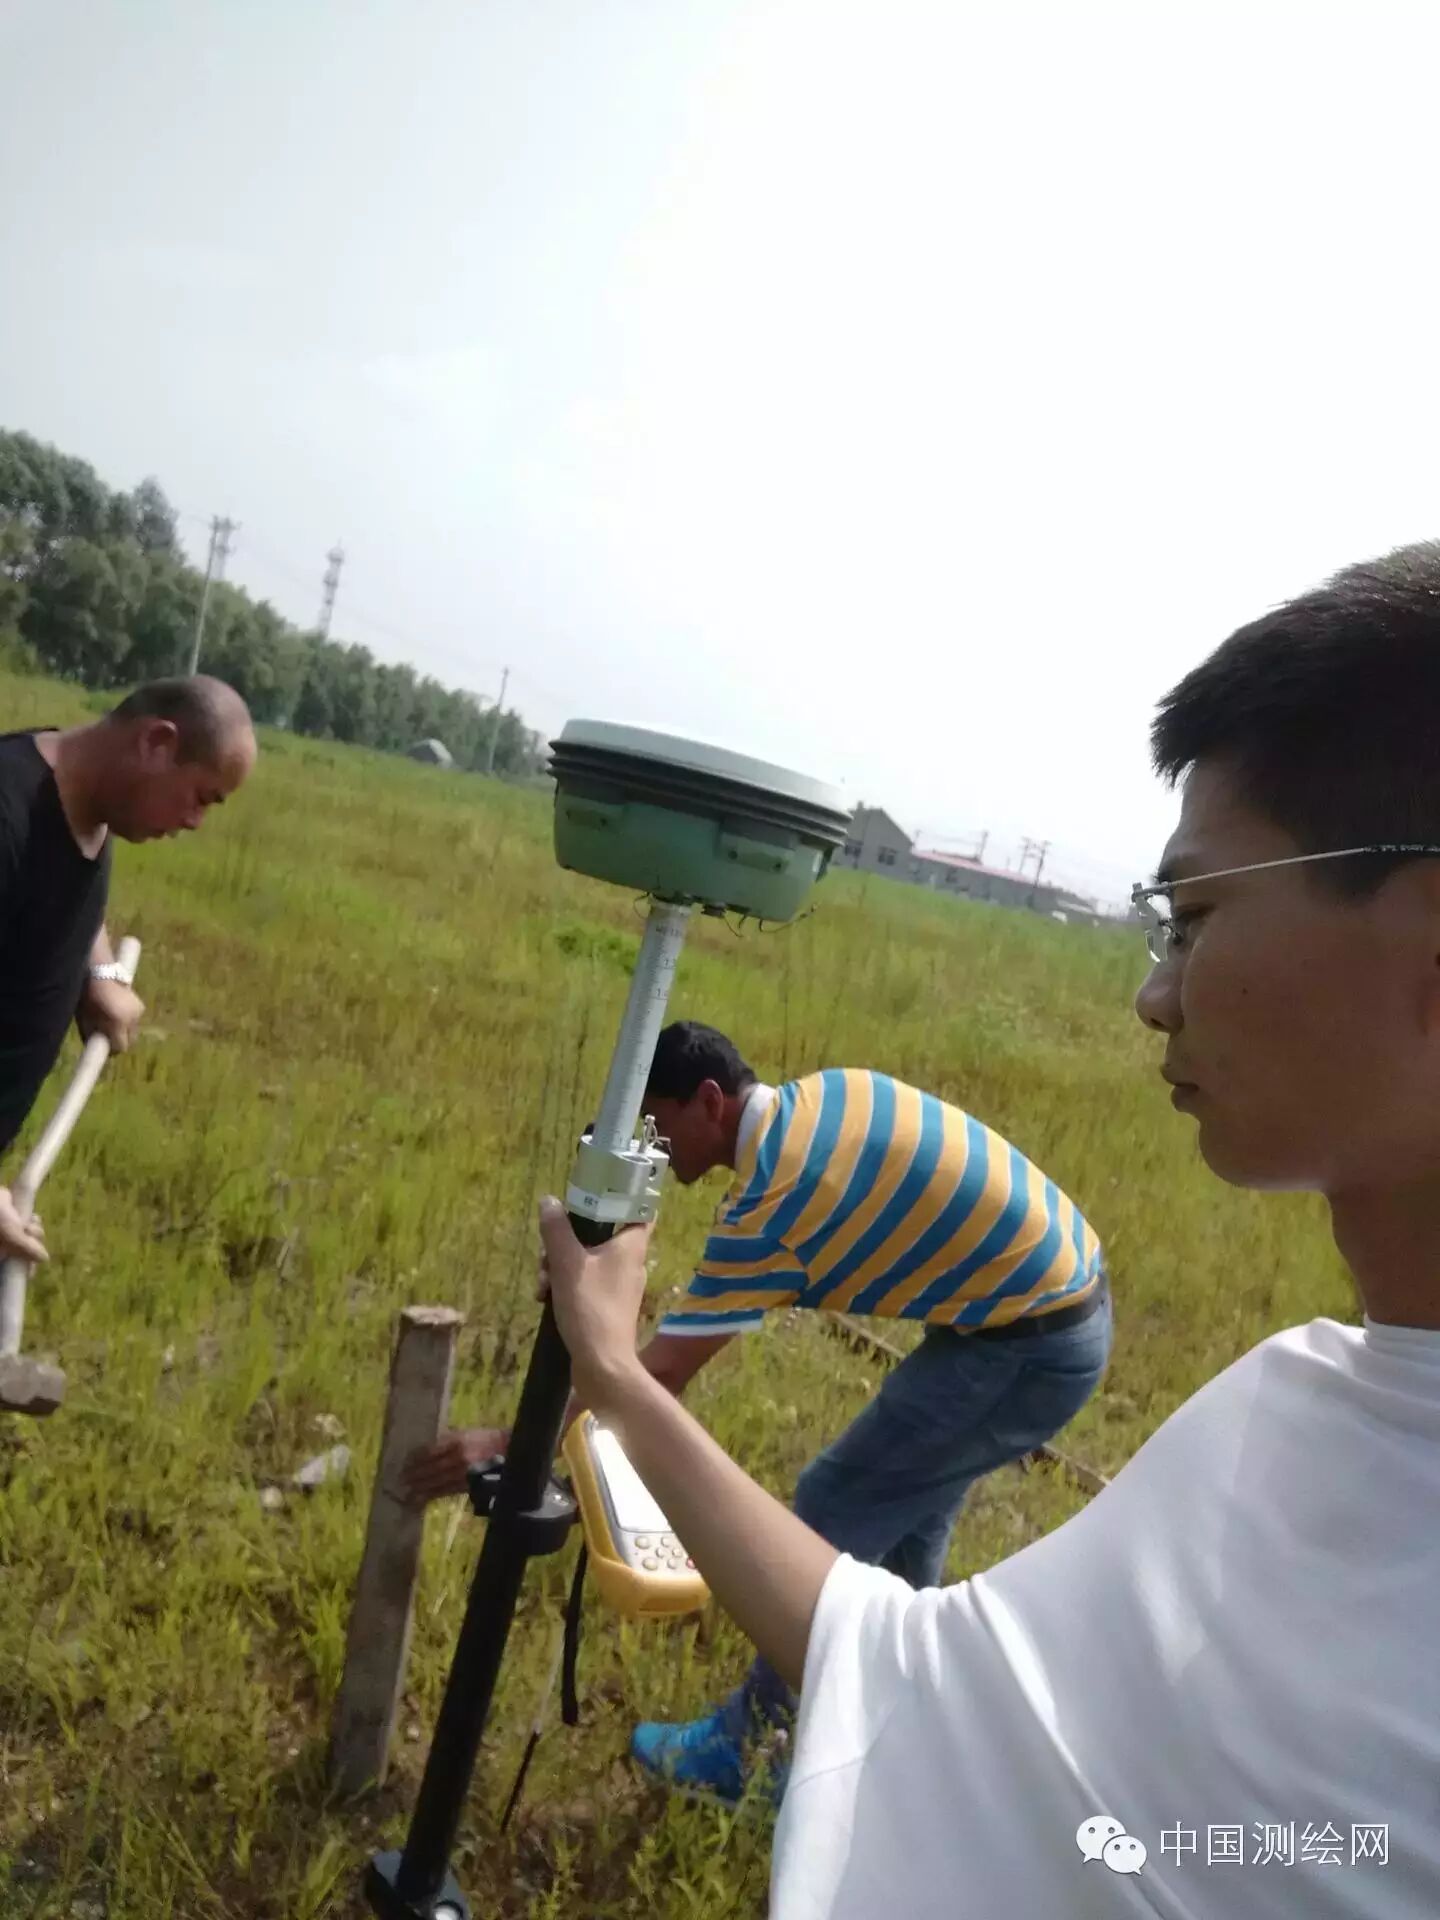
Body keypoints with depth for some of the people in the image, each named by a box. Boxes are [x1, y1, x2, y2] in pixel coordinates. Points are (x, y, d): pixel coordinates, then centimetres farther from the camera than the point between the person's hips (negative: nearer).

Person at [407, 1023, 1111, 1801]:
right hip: (1066, 1298, 9)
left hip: (1026, 1347, -9)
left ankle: (745, 1743, 16)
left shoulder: (774, 1199, -22)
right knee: (907, 1510, 22)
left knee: (831, 1518, 1)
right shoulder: (829, 1091, 1)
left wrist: (512, 1444, -15)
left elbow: (660, 1375, -20)